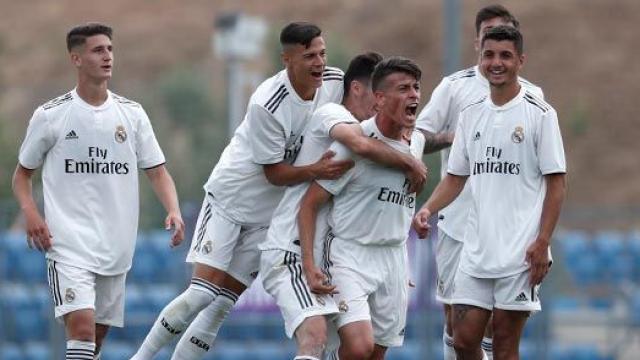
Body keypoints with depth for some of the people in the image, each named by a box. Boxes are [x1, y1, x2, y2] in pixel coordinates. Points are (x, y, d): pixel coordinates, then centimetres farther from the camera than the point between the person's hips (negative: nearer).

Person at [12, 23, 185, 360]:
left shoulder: (132, 113, 7)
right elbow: (22, 173, 9)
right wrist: (30, 211, -10)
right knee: (81, 324, -21)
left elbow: (157, 171, 7)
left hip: (116, 245, 4)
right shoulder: (50, 115, -1)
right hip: (68, 243, -4)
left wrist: (173, 211, -11)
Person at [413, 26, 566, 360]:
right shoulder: (470, 115, 12)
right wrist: (427, 210, -1)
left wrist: (542, 243, -13)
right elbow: (456, 177, 18)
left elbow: (556, 183, -5)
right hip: (476, 249, 5)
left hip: (520, 253, -5)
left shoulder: (539, 113, -4)